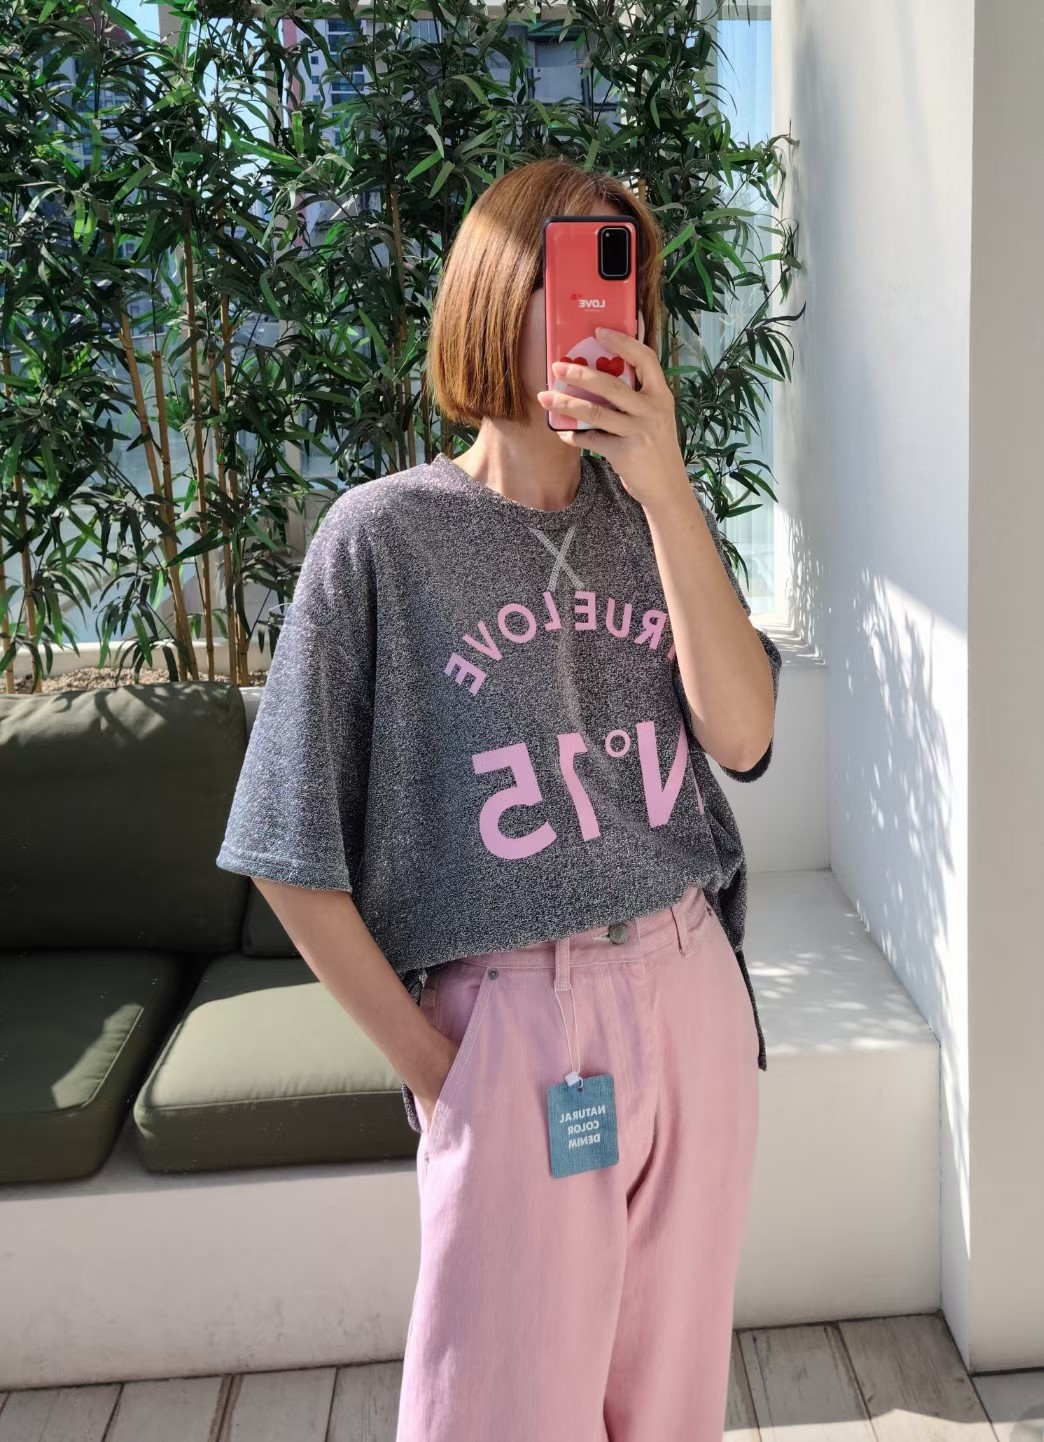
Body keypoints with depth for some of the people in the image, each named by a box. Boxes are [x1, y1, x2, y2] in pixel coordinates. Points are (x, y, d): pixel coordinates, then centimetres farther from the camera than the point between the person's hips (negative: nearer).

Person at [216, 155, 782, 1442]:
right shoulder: (385, 535, -9)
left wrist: (667, 490, -16)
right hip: (513, 1022, -4)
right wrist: (427, 1065, -6)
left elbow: (741, 735, -9)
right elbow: (296, 859, -7)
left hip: (691, 995, 5)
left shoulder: (657, 515, 5)